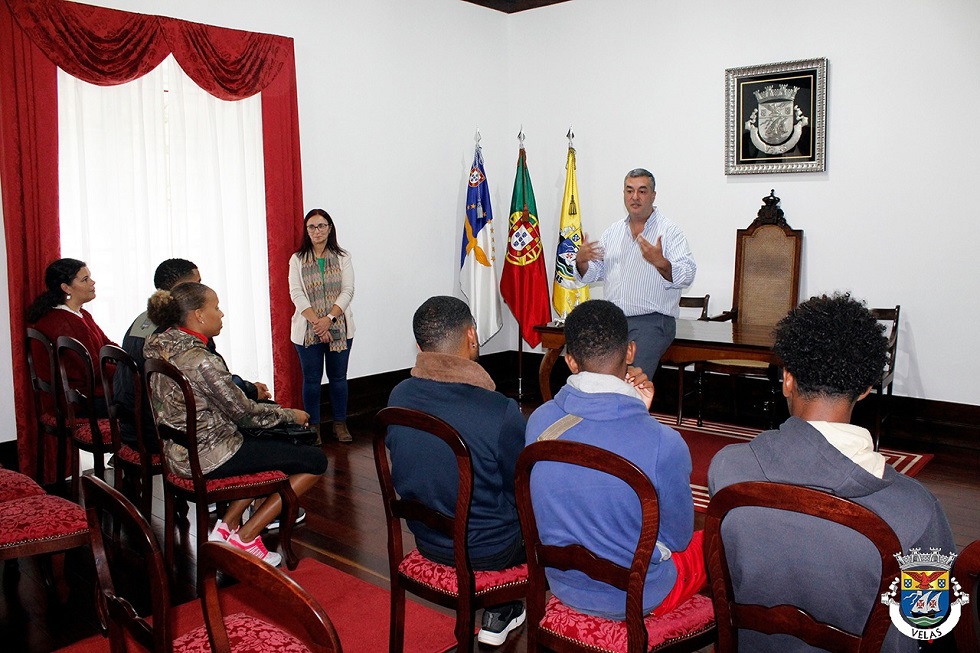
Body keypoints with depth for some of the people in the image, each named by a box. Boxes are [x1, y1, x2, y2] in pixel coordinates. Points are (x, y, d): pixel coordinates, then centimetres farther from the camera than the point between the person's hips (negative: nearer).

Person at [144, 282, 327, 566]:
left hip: (179, 452, 10)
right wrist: (290, 414, -1)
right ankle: (245, 538, 3)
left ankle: (227, 525, 20)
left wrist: (248, 387, 16)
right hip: (210, 458, -10)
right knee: (315, 461, -3)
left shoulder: (160, 345, 3)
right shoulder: (201, 361, -25)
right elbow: (244, 413, -16)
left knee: (282, 447, 26)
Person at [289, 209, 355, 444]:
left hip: (339, 328, 0)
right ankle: (313, 426, 17)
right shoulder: (297, 260, 3)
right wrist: (316, 322, -16)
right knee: (311, 379, 6)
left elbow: (347, 291, -4)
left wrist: (329, 318, -16)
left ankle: (340, 423, 20)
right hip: (307, 330, 0)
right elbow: (296, 294, -5)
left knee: (338, 377, 8)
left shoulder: (342, 257, 3)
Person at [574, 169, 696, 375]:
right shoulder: (613, 231, 15)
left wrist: (661, 263, -30)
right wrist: (581, 261, -5)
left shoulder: (670, 231, -1)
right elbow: (593, 274, 17)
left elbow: (687, 276, -11)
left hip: (651, 321, -5)